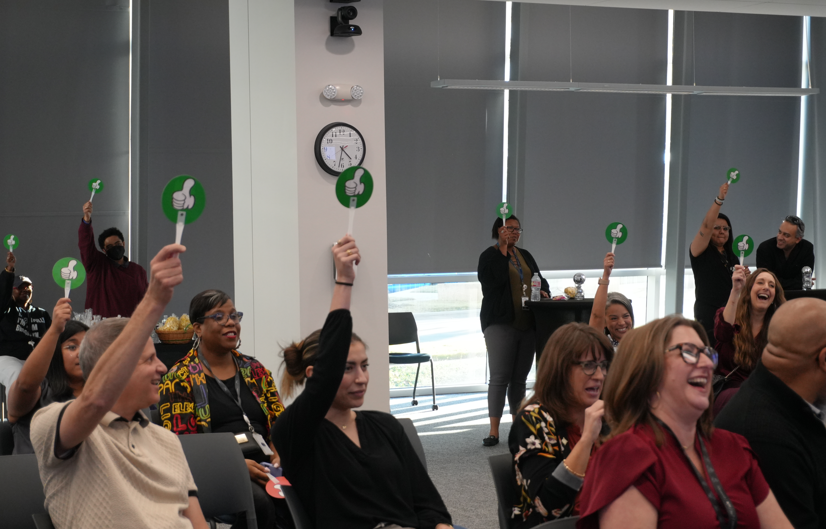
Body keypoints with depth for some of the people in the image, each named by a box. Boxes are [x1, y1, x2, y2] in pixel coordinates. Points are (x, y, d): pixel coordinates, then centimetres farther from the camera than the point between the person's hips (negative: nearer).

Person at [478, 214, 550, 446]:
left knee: (520, 378, 11)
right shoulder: (489, 256, -1)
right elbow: (493, 281, -17)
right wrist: (503, 253, -15)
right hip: (501, 323, -6)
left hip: (528, 324, 6)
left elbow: (539, 279, 23)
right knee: (500, 377, -8)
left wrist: (544, 292, 2)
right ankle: (494, 431, -7)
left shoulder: (525, 256, 18)